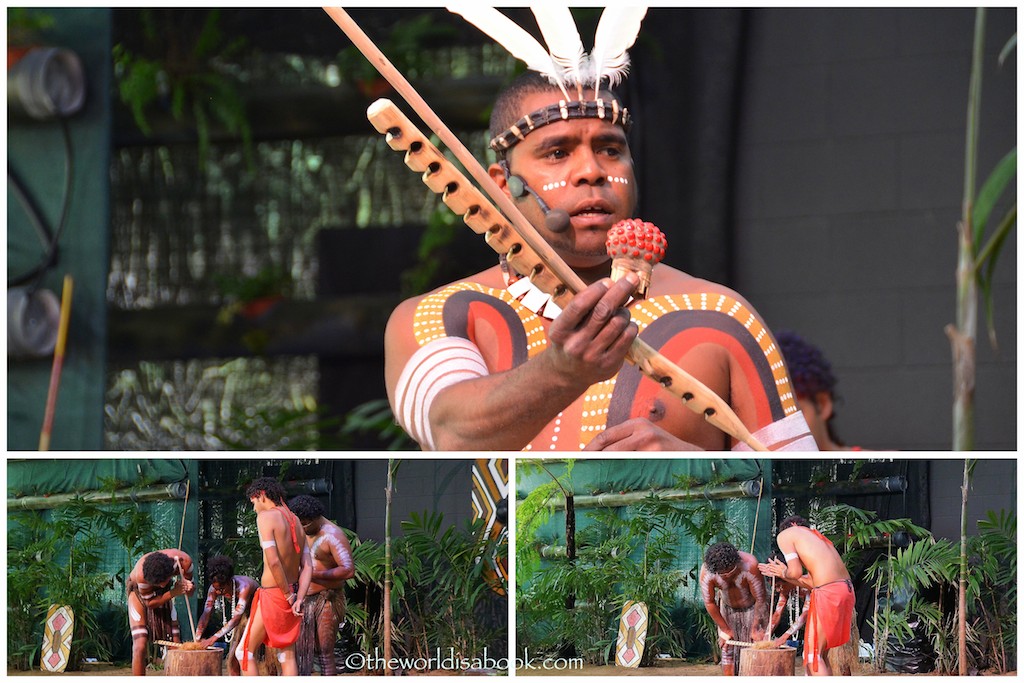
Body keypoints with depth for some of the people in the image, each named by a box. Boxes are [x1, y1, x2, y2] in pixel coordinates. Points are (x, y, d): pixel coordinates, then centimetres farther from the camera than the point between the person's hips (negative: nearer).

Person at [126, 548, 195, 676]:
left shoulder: (184, 561, -30)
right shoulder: (141, 573, -39)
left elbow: (191, 589, -11)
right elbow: (150, 602, -23)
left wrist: (189, 587, -35)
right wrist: (173, 592, -37)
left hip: (164, 595, 4)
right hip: (139, 593, -4)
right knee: (140, 646, -17)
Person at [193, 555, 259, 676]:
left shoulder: (244, 586, -38)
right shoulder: (214, 588, -19)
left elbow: (236, 618, -43)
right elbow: (206, 614, -21)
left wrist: (214, 638, -49)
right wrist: (197, 638, -34)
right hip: (245, 616, 7)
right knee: (232, 656, 1)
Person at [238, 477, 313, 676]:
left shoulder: (266, 517, -13)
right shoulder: (295, 522, 11)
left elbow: (273, 561, -22)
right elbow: (307, 566, 4)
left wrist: (289, 595, -14)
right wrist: (299, 598, -6)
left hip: (271, 594, -8)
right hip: (291, 594, 8)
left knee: (246, 652, 4)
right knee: (287, 655, 11)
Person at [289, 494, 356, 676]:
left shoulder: (333, 535, -14)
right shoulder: (304, 534, 13)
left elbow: (348, 570, -24)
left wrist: (314, 574, -24)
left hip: (327, 600, -8)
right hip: (305, 599, 8)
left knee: (324, 653, -8)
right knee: (300, 652, 4)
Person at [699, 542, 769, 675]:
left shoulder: (749, 565, -36)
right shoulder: (706, 571, -28)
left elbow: (760, 599, -24)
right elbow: (709, 603, -14)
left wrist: (755, 629, -16)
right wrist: (725, 630, -7)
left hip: (752, 608, -3)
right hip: (728, 609, 3)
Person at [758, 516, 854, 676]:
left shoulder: (785, 535, 6)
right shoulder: (815, 535, 28)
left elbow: (796, 572, -6)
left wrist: (786, 573, 15)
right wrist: (783, 574, 28)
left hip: (828, 593, -8)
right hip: (846, 590, 8)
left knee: (812, 656, -2)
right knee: (821, 654, 17)